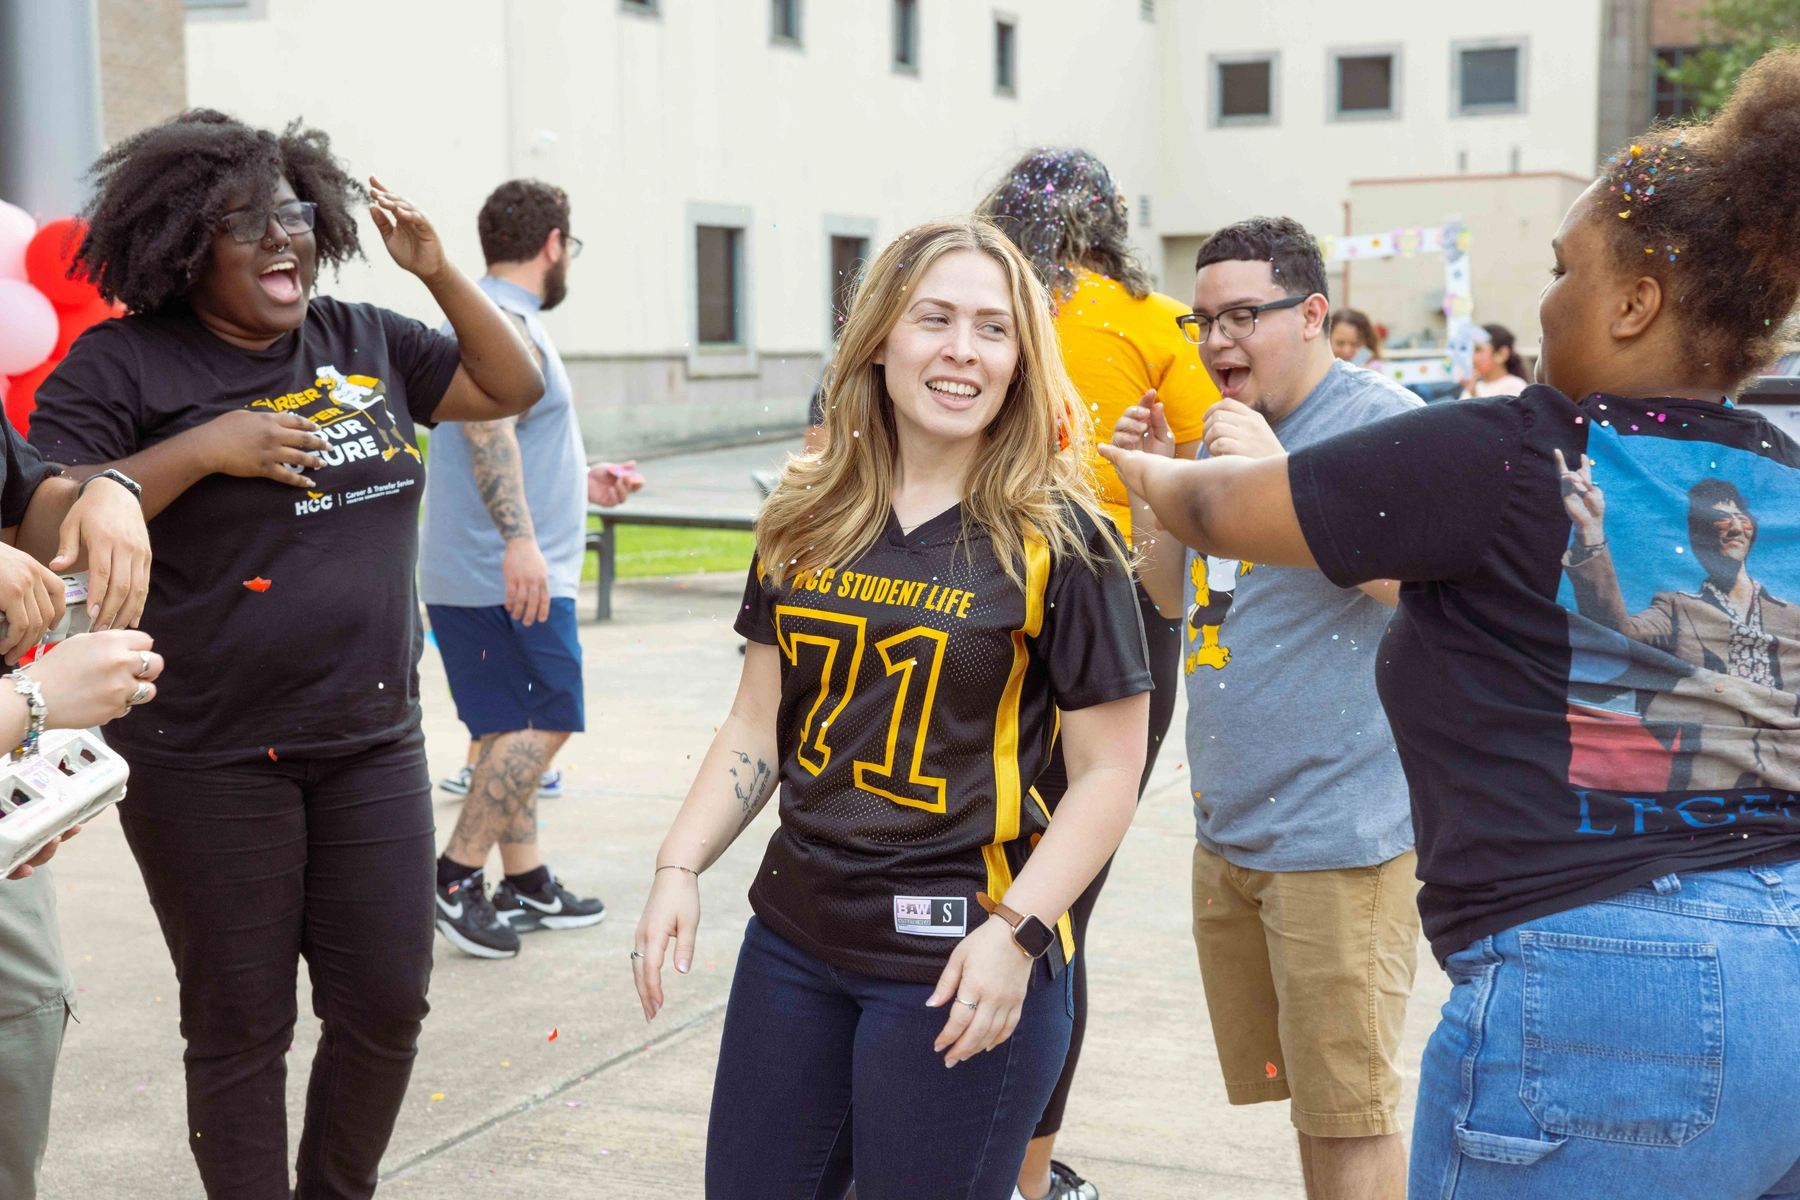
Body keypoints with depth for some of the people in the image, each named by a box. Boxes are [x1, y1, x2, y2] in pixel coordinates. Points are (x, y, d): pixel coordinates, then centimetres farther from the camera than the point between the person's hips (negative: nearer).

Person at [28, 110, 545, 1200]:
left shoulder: (363, 342, 8)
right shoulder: (124, 364, -6)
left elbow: (513, 387, 12)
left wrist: (440, 271, -1)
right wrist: (206, 448, -20)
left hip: (373, 743, 5)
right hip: (210, 767, -4)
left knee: (388, 1004, 9)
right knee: (241, 1027, 7)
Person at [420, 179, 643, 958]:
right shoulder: (505, 324, -12)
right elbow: (487, 427, -29)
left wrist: (582, 484, 35)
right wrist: (520, 538, -38)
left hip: (466, 574, 10)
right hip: (512, 574, -10)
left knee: (512, 731, 13)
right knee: (542, 725, -8)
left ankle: (526, 882, 19)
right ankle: (454, 878, -6)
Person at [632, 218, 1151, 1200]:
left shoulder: (1057, 541, -8)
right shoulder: (807, 522, 5)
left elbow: (1108, 771, -8)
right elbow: (758, 724, 11)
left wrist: (1015, 933, -17)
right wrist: (679, 869, 0)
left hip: (957, 966, -5)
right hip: (795, 935, 5)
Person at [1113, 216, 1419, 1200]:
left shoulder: (1382, 420, -10)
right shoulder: (1225, 429, 15)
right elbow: (1176, 596, 21)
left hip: (1338, 832, -8)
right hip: (1227, 827, 8)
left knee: (1348, 1106, -2)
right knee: (1297, 1086, 18)